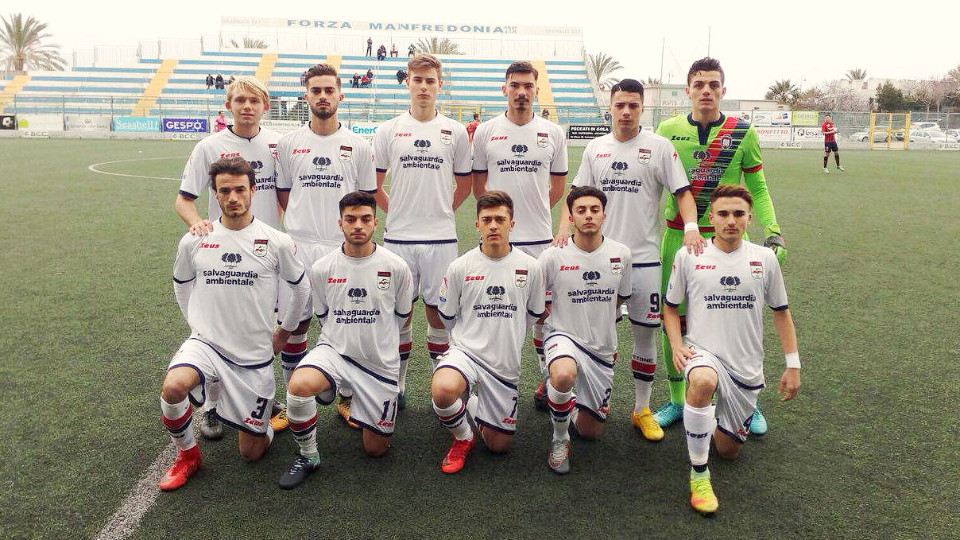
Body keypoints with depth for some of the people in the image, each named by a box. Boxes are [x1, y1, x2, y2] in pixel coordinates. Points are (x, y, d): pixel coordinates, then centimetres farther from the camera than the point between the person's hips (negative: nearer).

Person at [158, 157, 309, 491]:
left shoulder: (277, 242, -8)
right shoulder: (194, 241, -2)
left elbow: (301, 288, 9)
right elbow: (181, 285, 18)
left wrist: (285, 331, 16)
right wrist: (198, 324, 13)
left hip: (255, 357, -1)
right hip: (206, 344, 1)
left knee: (251, 452, 4)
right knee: (173, 386, -33)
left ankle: (265, 414, 40)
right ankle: (188, 455, -3)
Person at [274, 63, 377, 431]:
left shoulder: (358, 146, 3)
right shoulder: (288, 144, 6)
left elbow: (367, 198, 9)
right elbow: (282, 193, 14)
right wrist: (303, 223, 3)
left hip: (344, 248, -1)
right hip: (299, 247, 1)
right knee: (295, 323, 5)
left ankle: (348, 399, 19)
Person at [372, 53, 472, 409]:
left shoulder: (455, 132, 4)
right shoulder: (388, 130, 5)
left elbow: (464, 185, 14)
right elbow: (374, 185, 11)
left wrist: (440, 211, 9)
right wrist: (397, 212, 6)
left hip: (441, 237, 0)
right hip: (398, 237, 0)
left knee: (438, 310, 6)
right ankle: (397, 385, 20)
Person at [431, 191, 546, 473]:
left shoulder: (530, 267, -2)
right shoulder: (460, 267, -5)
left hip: (506, 364, 2)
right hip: (466, 351, -2)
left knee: (499, 445, 7)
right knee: (442, 390, -37)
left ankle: (472, 405, 39)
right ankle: (463, 437, -3)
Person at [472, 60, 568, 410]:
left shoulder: (553, 133, 5)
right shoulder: (486, 132, 3)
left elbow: (558, 185, 13)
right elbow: (478, 184, 11)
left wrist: (534, 211, 8)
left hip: (540, 237, 1)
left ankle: (549, 382, 19)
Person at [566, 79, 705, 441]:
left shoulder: (659, 147, 0)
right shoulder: (595, 148, 10)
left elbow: (683, 191, -1)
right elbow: (577, 195, 11)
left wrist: (691, 228, -19)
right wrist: (564, 229, -5)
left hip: (644, 256, -2)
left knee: (646, 333, 5)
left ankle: (642, 409, 20)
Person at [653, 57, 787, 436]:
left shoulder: (743, 132, 2)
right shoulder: (668, 131, 4)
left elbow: (758, 189, 6)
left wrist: (772, 230, -7)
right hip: (677, 238, 1)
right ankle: (677, 402, 22)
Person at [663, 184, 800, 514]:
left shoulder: (765, 259, 1)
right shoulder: (688, 256, -4)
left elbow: (780, 312, 10)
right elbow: (670, 306, 7)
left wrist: (793, 365, 7)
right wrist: (676, 345, -10)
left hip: (746, 366, 3)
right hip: (703, 351, -2)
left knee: (728, 451, 7)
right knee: (703, 382, -40)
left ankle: (718, 419, 44)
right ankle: (698, 476, -22)